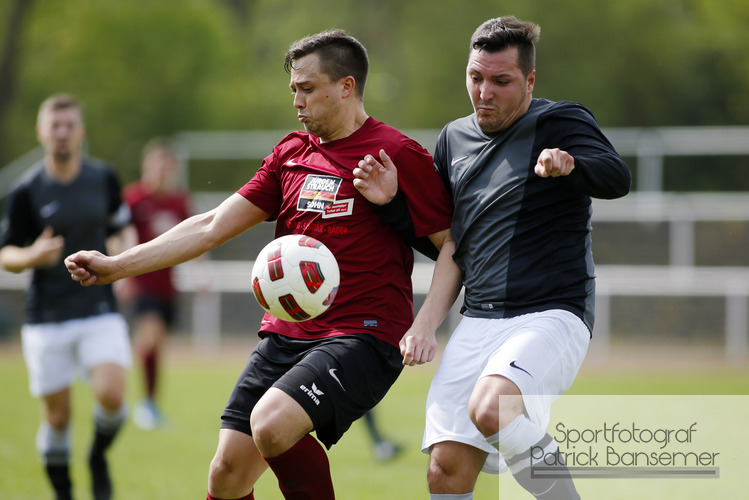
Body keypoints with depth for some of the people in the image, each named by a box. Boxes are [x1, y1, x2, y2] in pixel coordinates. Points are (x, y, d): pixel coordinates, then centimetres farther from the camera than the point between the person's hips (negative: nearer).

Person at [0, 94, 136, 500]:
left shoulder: (104, 178, 2)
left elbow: (122, 226, 19)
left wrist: (125, 243, -4)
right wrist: (33, 256, -23)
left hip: (99, 310, 1)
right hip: (47, 319, -1)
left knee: (111, 395, -19)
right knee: (57, 416, 2)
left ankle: (98, 456, 12)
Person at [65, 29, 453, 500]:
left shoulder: (397, 154, -6)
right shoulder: (291, 153, 14)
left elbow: (451, 245, -5)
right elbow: (214, 226, 13)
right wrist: (116, 266, 8)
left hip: (361, 337, -7)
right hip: (285, 334, 7)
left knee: (271, 424, -31)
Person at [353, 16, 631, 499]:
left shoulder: (559, 122, -4)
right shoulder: (455, 138, 15)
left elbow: (617, 178, -24)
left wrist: (571, 165, -45)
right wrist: (391, 200, 7)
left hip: (552, 315, -6)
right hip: (478, 321, 6)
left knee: (489, 409, -34)